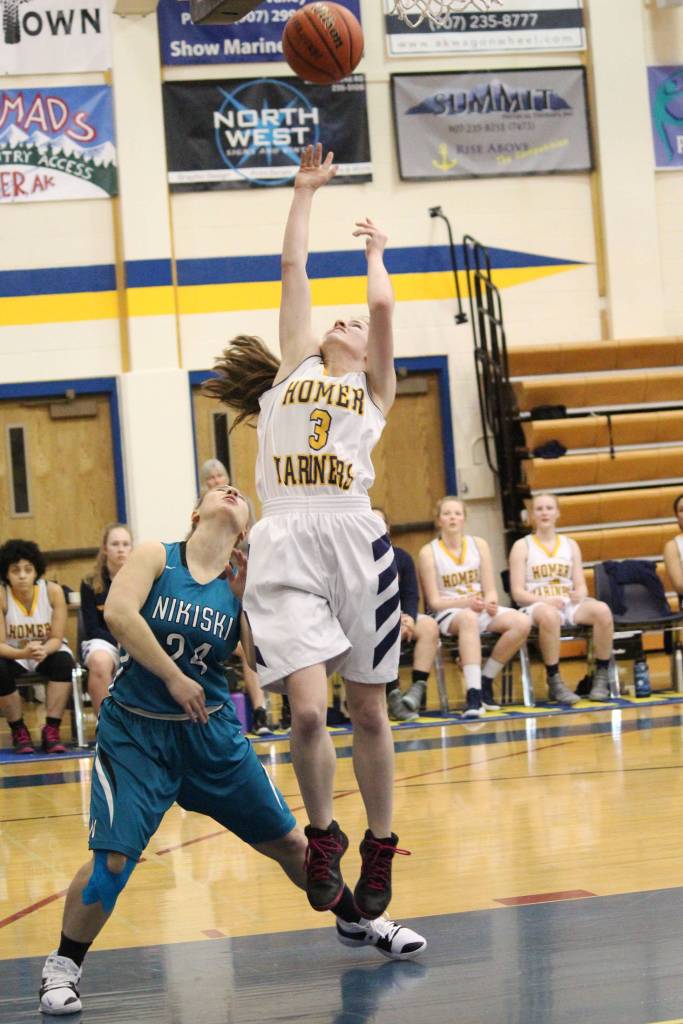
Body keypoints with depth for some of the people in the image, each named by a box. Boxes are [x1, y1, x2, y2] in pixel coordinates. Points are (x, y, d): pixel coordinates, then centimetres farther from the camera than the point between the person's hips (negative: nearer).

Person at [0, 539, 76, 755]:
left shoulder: (53, 591, -19)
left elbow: (56, 638, -14)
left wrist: (43, 651, -38)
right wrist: (24, 653, -42)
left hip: (48, 651, 1)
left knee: (64, 662, -32)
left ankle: (51, 731, -21)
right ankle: (19, 731, -10)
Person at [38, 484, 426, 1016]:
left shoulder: (242, 582, 3)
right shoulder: (156, 555, -6)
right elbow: (118, 612, -23)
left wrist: (247, 597, -16)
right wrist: (174, 676, -22)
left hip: (211, 729, 4)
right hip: (136, 731, -4)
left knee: (288, 840, 12)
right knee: (113, 858, -17)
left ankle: (355, 921, 35)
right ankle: (63, 966, 3)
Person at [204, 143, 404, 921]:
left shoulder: (374, 389, 17)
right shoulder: (295, 367, 21)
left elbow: (383, 305, 6)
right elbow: (293, 269, 19)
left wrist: (374, 252, 23)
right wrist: (305, 191, 24)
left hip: (356, 542, 0)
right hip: (286, 547, 0)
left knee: (367, 709, 6)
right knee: (307, 710, -11)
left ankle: (379, 846, 20)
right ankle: (322, 836, 10)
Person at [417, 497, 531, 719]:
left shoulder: (479, 545, 9)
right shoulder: (428, 553, -2)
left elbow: (490, 590, 7)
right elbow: (434, 601, -5)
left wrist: (489, 603, -18)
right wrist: (467, 602, -21)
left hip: (482, 609, 4)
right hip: (448, 614, -4)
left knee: (522, 622, -25)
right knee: (469, 618, -41)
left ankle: (485, 681, -12)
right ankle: (473, 692, -52)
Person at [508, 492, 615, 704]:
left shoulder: (570, 545, 19)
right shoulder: (522, 546, 8)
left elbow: (581, 586, 12)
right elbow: (517, 592, -1)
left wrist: (579, 595, -13)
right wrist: (546, 600, -19)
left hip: (569, 605, 3)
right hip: (536, 605, -3)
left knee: (601, 610, -29)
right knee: (549, 615, -41)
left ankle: (602, 676, -19)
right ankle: (554, 682, -32)